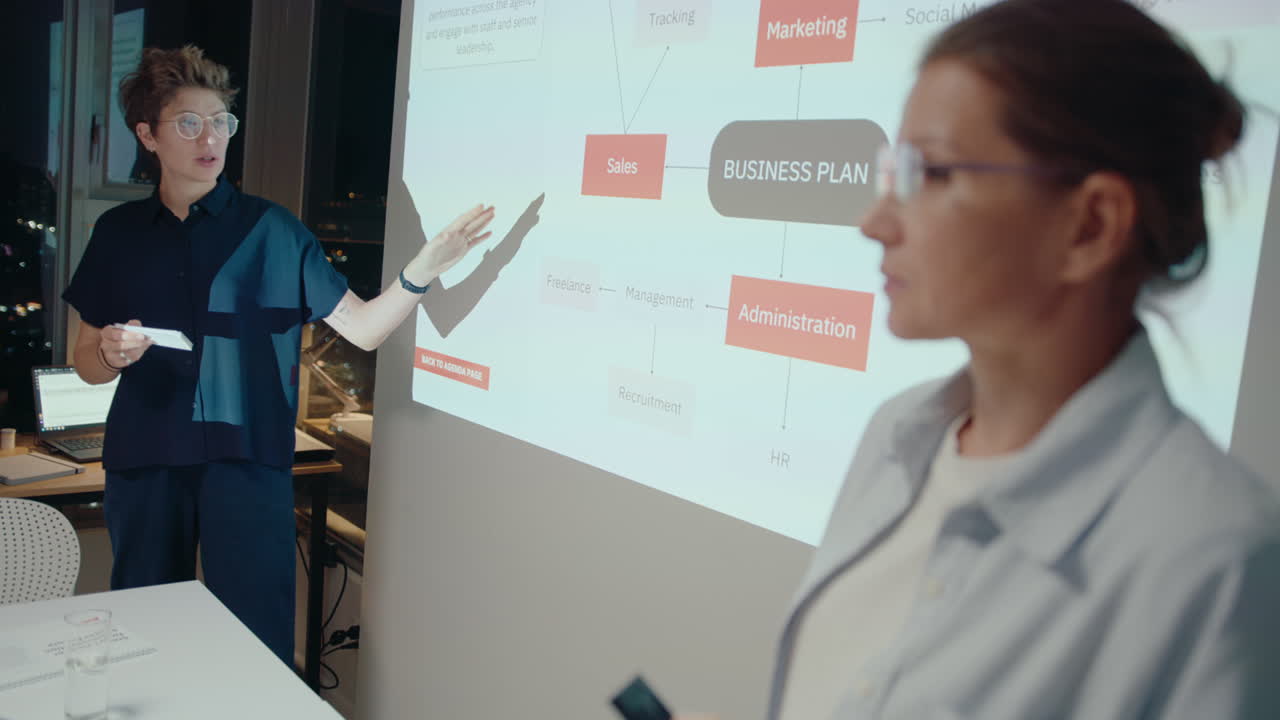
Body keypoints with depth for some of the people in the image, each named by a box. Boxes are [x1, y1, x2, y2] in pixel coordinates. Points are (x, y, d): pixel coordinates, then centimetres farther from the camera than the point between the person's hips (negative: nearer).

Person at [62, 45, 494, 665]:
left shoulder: (271, 230, 0)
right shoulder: (119, 231, 7)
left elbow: (363, 328, -6)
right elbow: (86, 361, 14)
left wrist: (422, 271, -23)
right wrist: (111, 353, -9)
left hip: (248, 461, -2)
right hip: (143, 466, 3)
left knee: (257, 646, 3)